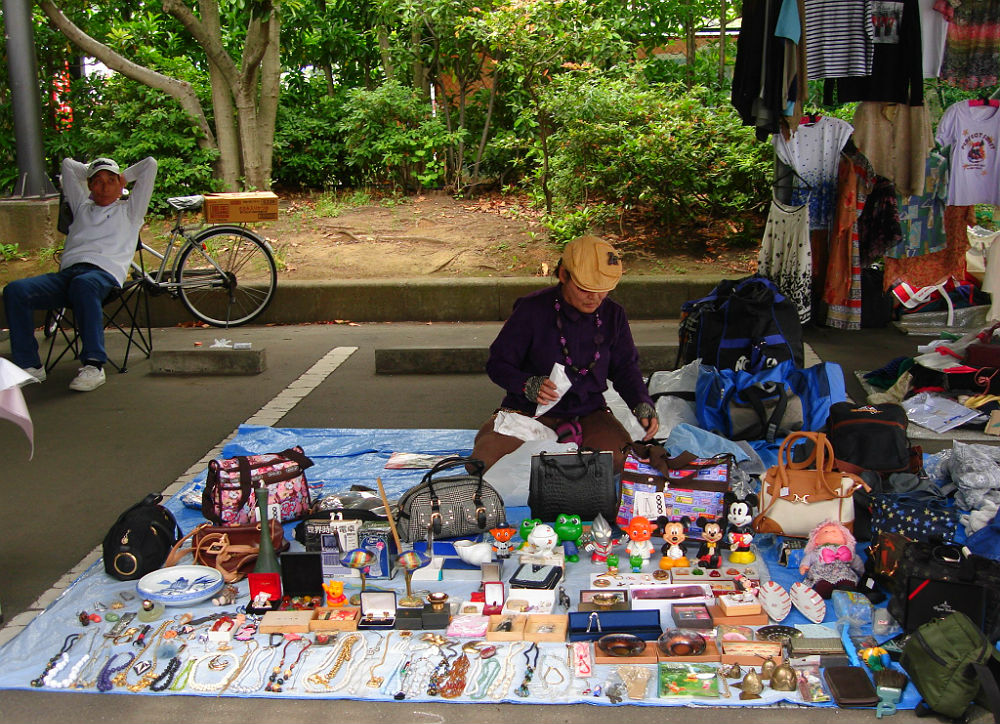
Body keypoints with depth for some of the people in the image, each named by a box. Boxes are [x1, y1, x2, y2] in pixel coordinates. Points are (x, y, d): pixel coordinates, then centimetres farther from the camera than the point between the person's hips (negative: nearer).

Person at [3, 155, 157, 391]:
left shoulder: (129, 210, 25)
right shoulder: (82, 207, 35)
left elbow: (150, 164, 23)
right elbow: (68, 164, 43)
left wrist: (124, 176, 36)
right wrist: (92, 170, 47)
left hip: (104, 273, -4)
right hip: (68, 272, 5)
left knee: (83, 284, -42)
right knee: (15, 290, -23)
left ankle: (93, 365, -42)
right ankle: (29, 365, -20)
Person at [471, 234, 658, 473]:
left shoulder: (613, 315, 1)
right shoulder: (532, 310, -11)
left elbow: (625, 368, 11)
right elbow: (497, 364, -6)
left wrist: (642, 404, -8)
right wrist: (529, 385, -25)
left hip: (588, 413, 3)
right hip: (530, 411, -2)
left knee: (620, 458, -28)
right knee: (487, 461, -27)